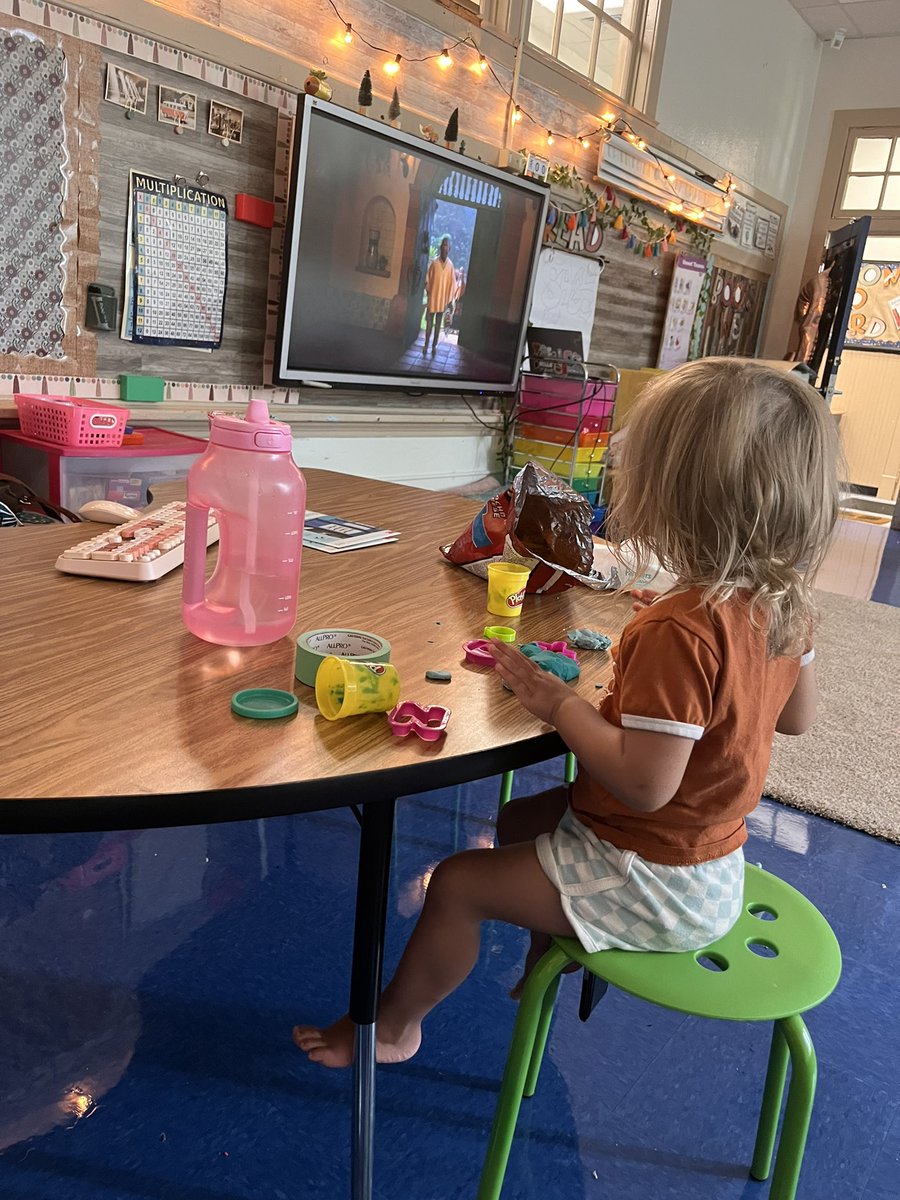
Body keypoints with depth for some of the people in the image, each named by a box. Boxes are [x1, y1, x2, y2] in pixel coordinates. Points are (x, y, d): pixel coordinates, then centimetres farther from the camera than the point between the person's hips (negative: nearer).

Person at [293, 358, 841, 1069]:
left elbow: (644, 784, -33)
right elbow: (798, 717, 8)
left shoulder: (678, 630, -34)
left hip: (650, 882, -9)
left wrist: (561, 702, -21)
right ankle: (549, 962, 46)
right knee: (519, 820, 26)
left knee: (457, 884, 2)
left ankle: (392, 1026, 28)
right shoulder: (786, 603, -7)